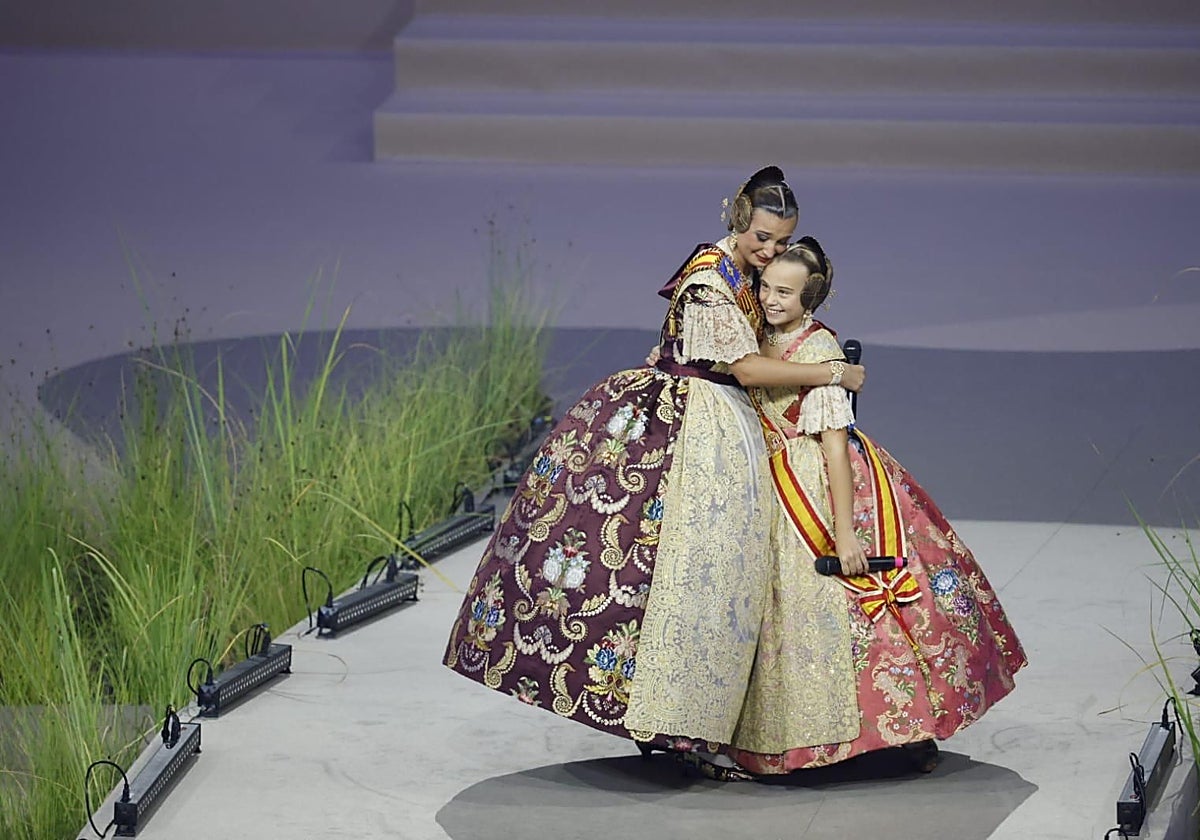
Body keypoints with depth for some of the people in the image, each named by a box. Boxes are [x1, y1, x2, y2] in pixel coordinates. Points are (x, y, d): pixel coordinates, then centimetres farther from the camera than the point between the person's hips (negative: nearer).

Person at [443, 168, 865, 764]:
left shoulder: (743, 275, 10)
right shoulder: (709, 279, -17)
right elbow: (746, 368, -19)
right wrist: (832, 374, -14)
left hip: (722, 433, 9)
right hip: (688, 427, -9)